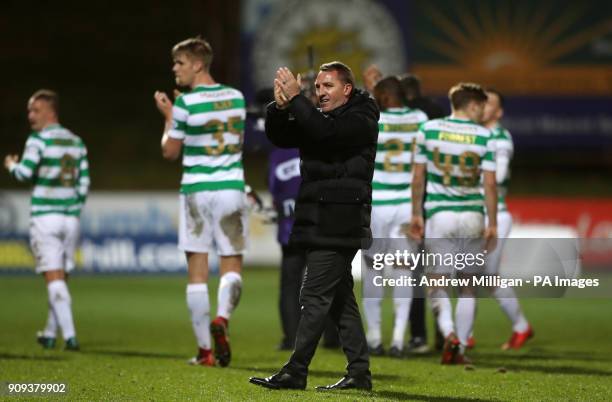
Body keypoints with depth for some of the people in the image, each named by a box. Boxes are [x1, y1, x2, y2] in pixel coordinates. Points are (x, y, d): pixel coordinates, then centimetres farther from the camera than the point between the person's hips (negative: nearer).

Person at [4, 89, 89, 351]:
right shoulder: (77, 142, 12)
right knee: (61, 278, 13)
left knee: (53, 278, -6)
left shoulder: (39, 140, -7)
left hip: (45, 216, -6)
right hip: (71, 219, 6)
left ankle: (70, 336, -15)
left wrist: (11, 164, 6)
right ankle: (50, 334, 23)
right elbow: (84, 182, 12)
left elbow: (25, 173, -15)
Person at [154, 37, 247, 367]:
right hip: (231, 189, 3)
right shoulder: (236, 98, 5)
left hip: (196, 191, -3)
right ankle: (222, 318, -21)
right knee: (231, 266, 8)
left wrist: (168, 117, 14)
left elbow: (170, 151, -1)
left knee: (197, 271, 3)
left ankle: (204, 349, 1)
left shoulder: (185, 104, -9)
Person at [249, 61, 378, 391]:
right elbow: (278, 137, 9)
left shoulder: (361, 120, -6)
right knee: (340, 297, 10)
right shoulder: (317, 117, 18)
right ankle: (359, 373, 14)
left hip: (340, 225, -9)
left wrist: (295, 99, -22)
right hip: (320, 224, 9)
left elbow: (327, 132, -24)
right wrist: (280, 107, -10)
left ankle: (296, 372, -10)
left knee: (315, 296, -10)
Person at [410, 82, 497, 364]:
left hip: (439, 214, 0)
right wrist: (492, 225, 0)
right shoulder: (484, 137, -3)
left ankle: (449, 334, -21)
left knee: (437, 284, 3)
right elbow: (490, 184, -6)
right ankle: (461, 348, 10)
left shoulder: (428, 129, -1)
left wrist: (416, 214, 12)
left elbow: (418, 177, 2)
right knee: (468, 286, 12)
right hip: (472, 216, 0)